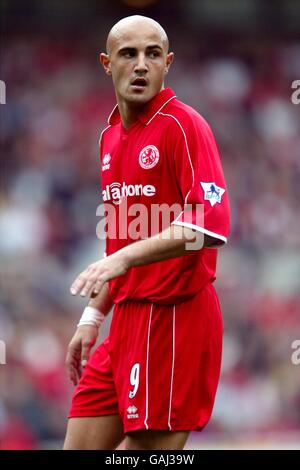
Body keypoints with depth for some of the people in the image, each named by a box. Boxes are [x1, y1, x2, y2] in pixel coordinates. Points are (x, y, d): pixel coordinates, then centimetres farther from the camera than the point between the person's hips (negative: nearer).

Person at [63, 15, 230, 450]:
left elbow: (211, 226, -21)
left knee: (149, 446, -8)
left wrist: (125, 258, -28)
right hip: (127, 319, 8)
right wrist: (93, 317, 20)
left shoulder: (183, 125, -9)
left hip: (175, 314, -8)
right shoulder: (110, 136, 16)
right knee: (81, 445, 5)